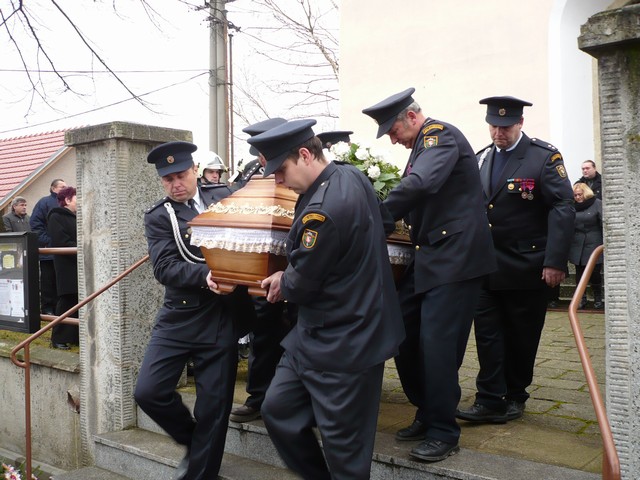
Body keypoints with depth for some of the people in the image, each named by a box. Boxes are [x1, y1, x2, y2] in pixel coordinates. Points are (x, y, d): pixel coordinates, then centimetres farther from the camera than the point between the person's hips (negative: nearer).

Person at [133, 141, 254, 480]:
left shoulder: (224, 198, 9)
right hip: (180, 317, 0)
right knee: (148, 391, -6)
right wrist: (204, 275, -27)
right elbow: (164, 268, -11)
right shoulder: (158, 217, 3)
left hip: (222, 318, 1)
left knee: (213, 407, 4)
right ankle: (192, 441, 23)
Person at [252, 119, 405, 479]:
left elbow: (303, 284, -18)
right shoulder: (352, 175, 3)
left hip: (345, 347, -10)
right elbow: (384, 222, 20)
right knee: (278, 410, 15)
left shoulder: (323, 210, -26)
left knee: (344, 448, 5)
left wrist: (283, 284, 7)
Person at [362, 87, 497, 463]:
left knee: (436, 344, -8)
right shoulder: (424, 144, 18)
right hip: (429, 258, 10)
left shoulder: (441, 135, -11)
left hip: (456, 258, -10)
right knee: (402, 333, 9)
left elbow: (421, 184, -28)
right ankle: (427, 414, 24)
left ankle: (444, 433, 7)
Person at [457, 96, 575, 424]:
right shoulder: (481, 158, 8)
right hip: (487, 265, 4)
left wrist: (555, 261, -19)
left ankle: (514, 397, 25)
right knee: (487, 331, 0)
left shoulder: (544, 156, -7)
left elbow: (562, 208, -12)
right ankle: (490, 401, 6)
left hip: (527, 266, -4)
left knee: (521, 336, 8)